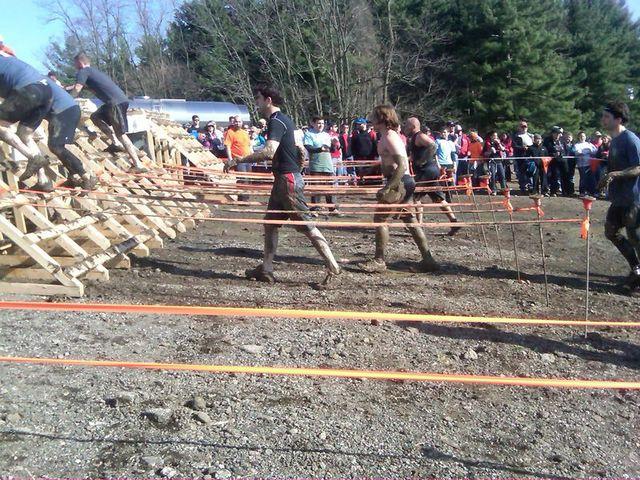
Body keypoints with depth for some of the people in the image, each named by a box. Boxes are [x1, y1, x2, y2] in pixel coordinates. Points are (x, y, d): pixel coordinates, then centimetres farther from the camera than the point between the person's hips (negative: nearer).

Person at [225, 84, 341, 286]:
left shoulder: (276, 122, -15)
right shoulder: (284, 120, 17)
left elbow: (268, 152, -30)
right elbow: (301, 150, 23)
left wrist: (239, 160, -26)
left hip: (288, 180, -10)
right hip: (282, 180, 10)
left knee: (306, 224, -7)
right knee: (270, 223, 13)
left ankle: (333, 267, -2)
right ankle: (266, 269, 20)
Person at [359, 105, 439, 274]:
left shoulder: (389, 137, -15)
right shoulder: (389, 135, 16)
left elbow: (402, 166, -24)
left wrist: (387, 188, -26)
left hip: (400, 183, -10)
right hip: (405, 183, 10)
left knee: (380, 217, -4)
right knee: (409, 220, 12)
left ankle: (379, 261, 1)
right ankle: (428, 260, 15)